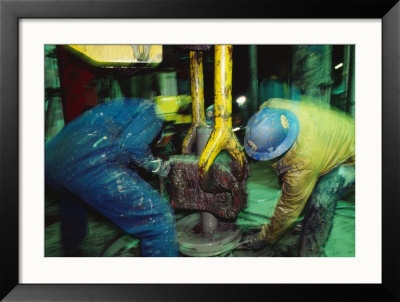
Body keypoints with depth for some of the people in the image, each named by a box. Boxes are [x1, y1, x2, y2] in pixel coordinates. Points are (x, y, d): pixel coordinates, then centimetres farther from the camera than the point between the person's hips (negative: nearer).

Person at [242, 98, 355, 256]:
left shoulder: (302, 164, -43)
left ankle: (310, 253, -5)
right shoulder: (271, 108, -29)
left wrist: (265, 238, -12)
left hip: (349, 156, -8)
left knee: (321, 202, -25)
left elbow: (288, 209, -28)